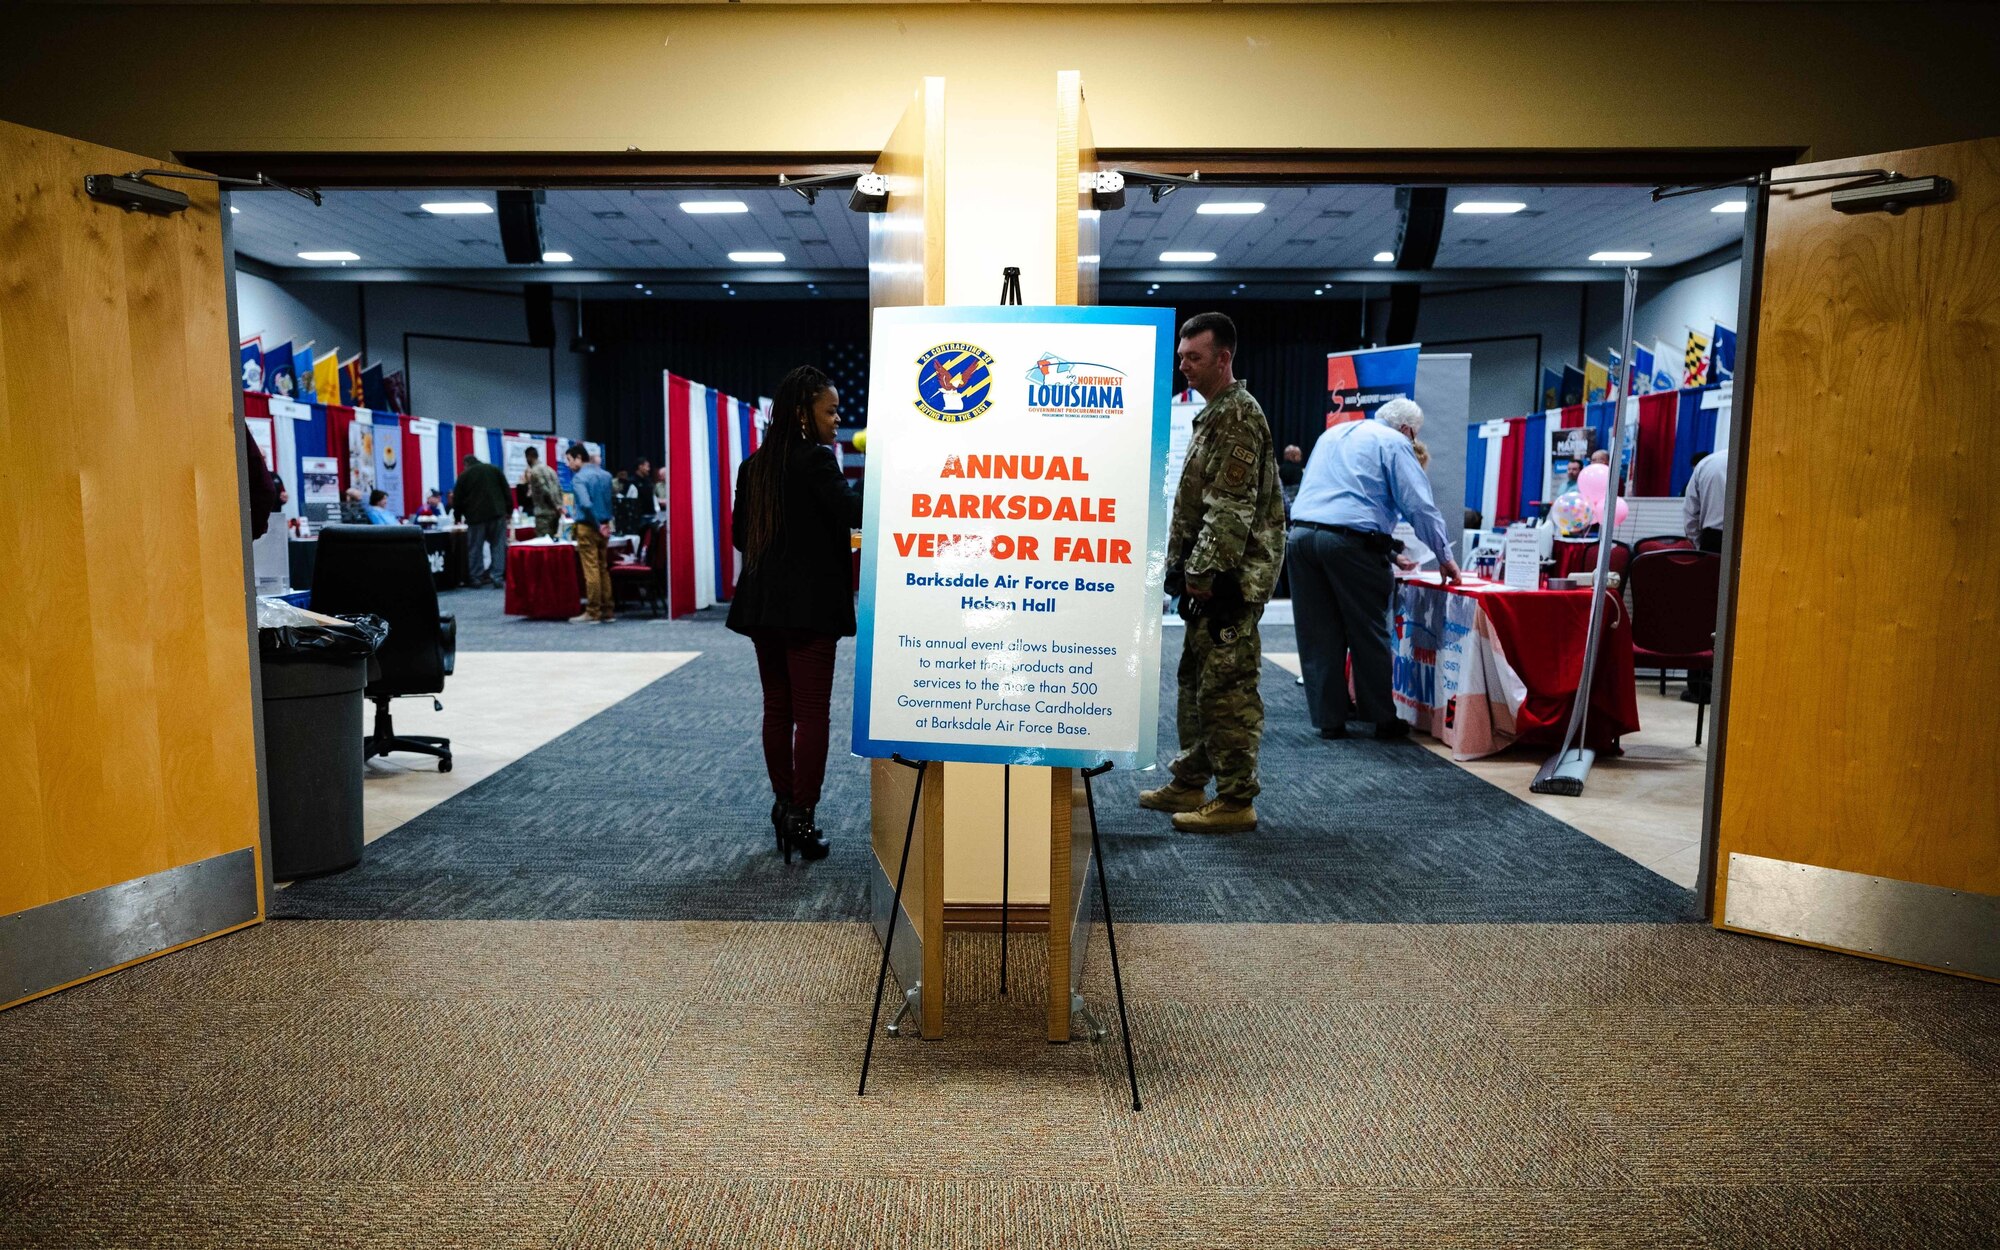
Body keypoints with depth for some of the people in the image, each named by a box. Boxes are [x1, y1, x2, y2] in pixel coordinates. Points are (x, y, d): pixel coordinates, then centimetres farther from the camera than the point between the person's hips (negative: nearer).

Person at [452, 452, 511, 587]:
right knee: (498, 545, 4)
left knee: (475, 548, 7)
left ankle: (476, 578, 8)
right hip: (497, 513, 1)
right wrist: (509, 510, 11)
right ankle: (497, 576, -4)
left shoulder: (464, 475, 9)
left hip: (476, 515, -1)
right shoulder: (494, 469, 13)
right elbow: (506, 492, 8)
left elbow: (457, 499, 11)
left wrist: (458, 516, 25)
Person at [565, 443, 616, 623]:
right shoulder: (605, 475, 10)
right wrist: (605, 523, 12)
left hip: (587, 527, -6)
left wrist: (598, 525, -13)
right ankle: (607, 611, 12)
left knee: (591, 570, -3)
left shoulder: (579, 478, -11)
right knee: (604, 569, 10)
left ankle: (593, 613, 0)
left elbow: (586, 504, -22)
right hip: (604, 527, 6)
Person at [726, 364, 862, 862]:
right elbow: (855, 512, -24)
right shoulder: (816, 460, -12)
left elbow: (740, 535, 15)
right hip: (810, 604, -7)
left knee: (777, 707, 14)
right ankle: (802, 816, -2)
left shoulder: (753, 466, 11)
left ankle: (783, 804, 21)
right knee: (812, 710, -2)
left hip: (763, 603, 7)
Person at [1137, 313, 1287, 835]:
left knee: (1227, 688, -6)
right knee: (1196, 681, 16)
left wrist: (1203, 573, -20)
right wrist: (1185, 569, 20)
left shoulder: (1237, 416, -13)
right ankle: (1189, 784, 26)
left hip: (1230, 577, -11)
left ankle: (1235, 802, 1)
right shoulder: (1215, 414, 19)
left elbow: (1233, 509, -21)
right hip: (1209, 574, 11)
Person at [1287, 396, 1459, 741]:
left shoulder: (1332, 434, 26)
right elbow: (1420, 506, -2)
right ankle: (1383, 719, 12)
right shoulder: (1394, 443, 5)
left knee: (1319, 636, 8)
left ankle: (1329, 719, 11)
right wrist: (1444, 557, 9)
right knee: (1369, 635, 4)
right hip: (1351, 541, -6)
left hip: (1301, 534, 6)